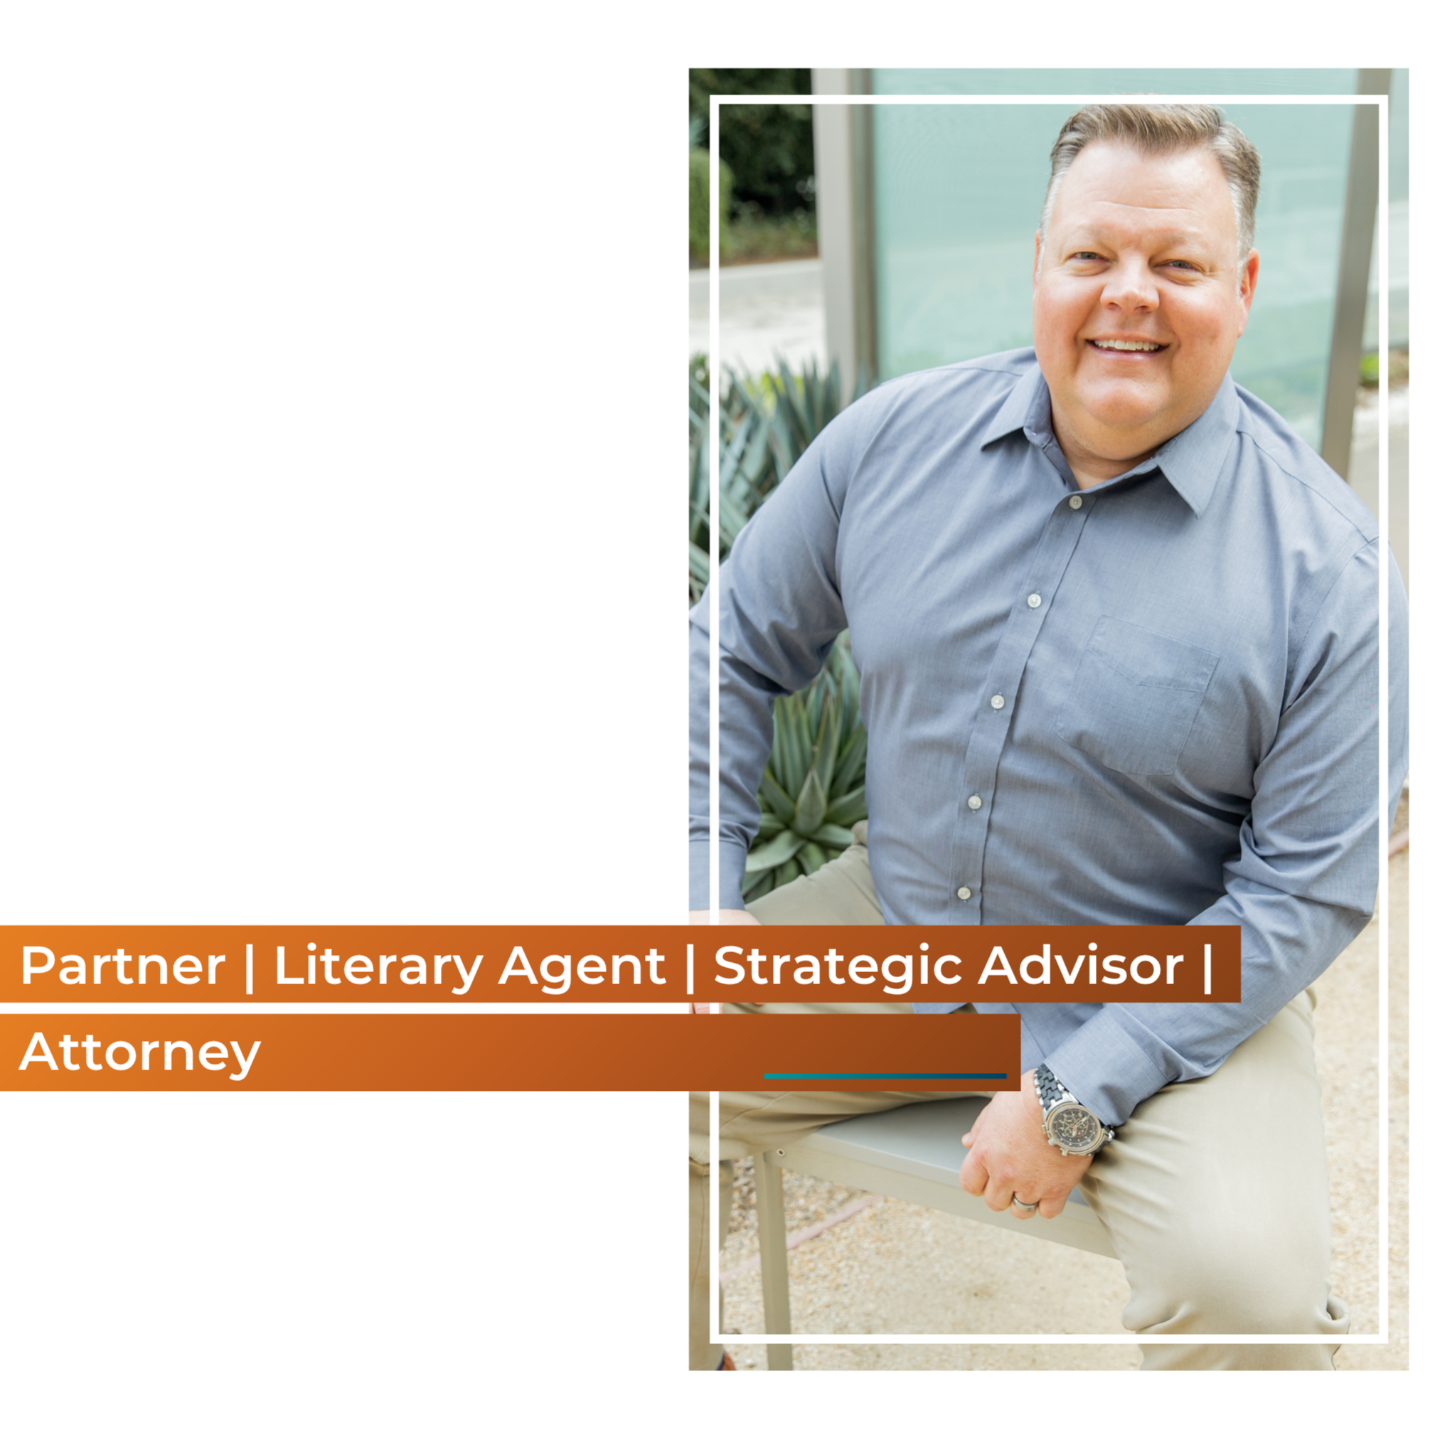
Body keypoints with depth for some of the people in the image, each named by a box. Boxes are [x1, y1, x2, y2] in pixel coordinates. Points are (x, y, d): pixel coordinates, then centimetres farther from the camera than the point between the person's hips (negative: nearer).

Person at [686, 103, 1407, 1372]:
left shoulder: (1327, 562, -15)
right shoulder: (895, 438, -4)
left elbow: (1310, 887, -13)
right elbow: (736, 650, 8)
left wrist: (1077, 1096, -18)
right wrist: (701, 897, -2)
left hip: (1171, 991, -3)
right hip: (895, 924, 4)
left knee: (1249, 1287, -26)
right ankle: (687, 1351, 21)